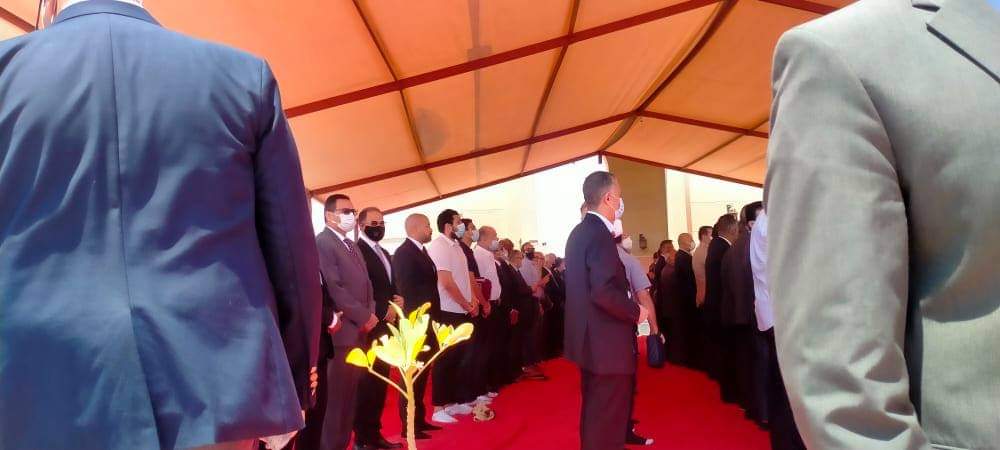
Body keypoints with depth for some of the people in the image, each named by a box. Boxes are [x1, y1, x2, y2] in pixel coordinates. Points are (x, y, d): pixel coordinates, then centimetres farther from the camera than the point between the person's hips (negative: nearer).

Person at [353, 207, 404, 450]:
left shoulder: (385, 253, 20)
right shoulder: (357, 250, -9)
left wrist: (397, 300, 2)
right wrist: (383, 311, -16)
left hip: (386, 325, 9)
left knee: (380, 379, 11)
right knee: (369, 380, -4)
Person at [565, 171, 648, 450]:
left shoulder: (579, 232, 10)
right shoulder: (600, 235, -20)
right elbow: (605, 292, -28)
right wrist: (636, 312, -13)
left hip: (591, 340, 10)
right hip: (607, 344, -10)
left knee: (595, 412, 22)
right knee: (608, 419, 2)